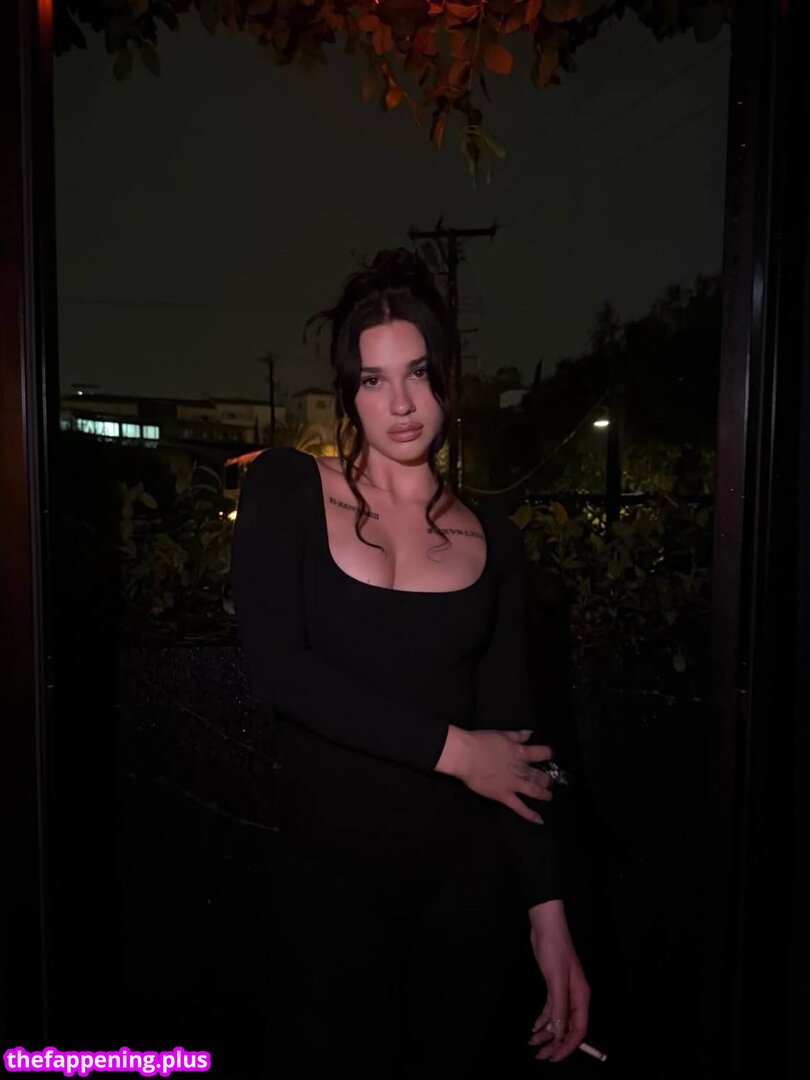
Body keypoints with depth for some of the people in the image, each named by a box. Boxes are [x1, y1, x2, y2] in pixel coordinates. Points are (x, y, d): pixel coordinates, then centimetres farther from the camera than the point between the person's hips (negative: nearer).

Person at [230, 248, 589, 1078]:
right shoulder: (285, 488, -4)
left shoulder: (493, 543, 3)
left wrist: (546, 910, -2)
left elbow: (512, 734, 3)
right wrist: (449, 748, -14)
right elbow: (277, 670, -15)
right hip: (328, 869, -2)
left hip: (469, 873, 3)